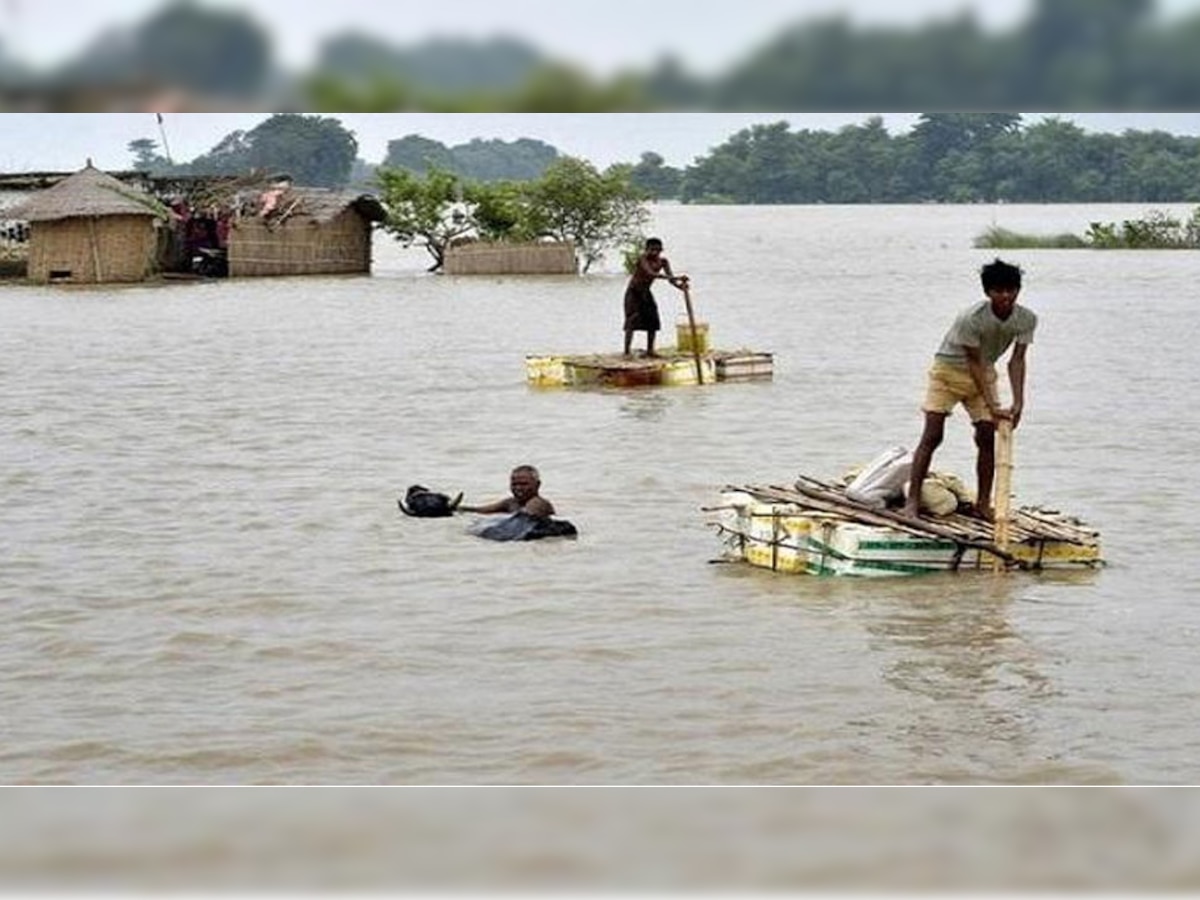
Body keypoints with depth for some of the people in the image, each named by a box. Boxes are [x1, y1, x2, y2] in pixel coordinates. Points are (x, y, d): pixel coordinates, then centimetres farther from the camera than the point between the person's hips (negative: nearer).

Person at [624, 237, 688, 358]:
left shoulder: (662, 261, -7)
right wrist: (676, 278, -48)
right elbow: (651, 274, -41)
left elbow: (670, 277, -15)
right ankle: (627, 351, -17)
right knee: (632, 320, -15)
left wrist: (679, 285, -39)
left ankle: (650, 350, 11)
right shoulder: (643, 258, -26)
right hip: (633, 292, -6)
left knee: (653, 321, 1)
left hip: (646, 293, 6)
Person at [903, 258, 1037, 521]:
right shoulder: (971, 318, -31)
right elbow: (974, 363, -27)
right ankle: (912, 501, -10)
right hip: (948, 369, -5)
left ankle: (983, 503, 7)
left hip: (984, 373, 5)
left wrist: (1018, 402, -25)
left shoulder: (1027, 319, -16)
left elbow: (1017, 360, -13)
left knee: (987, 436, -2)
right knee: (932, 435, -11)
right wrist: (992, 407, -29)